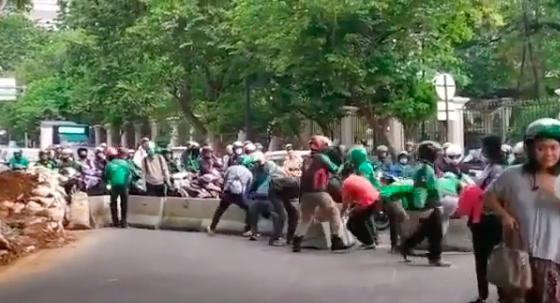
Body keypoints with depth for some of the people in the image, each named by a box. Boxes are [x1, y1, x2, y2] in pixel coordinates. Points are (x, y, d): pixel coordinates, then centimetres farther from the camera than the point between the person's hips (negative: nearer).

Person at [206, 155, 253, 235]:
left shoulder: (231, 168, 19)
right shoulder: (249, 173, 18)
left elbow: (224, 180, 15)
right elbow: (248, 187, 17)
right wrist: (245, 196, 31)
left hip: (228, 193, 2)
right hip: (239, 194, -2)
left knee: (220, 209, 24)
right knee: (249, 209, 18)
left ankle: (211, 228, 28)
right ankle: (248, 230, 14)